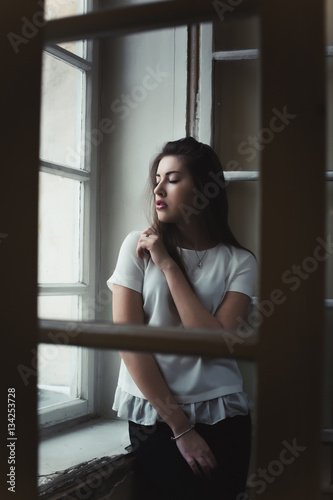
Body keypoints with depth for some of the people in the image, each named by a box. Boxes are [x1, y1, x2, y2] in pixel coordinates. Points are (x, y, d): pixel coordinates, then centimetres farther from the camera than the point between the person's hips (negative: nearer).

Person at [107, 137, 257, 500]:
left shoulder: (239, 262, 0)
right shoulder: (139, 246, -2)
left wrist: (168, 265, -14)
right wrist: (180, 426, -9)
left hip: (222, 413, 1)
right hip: (154, 413, -1)